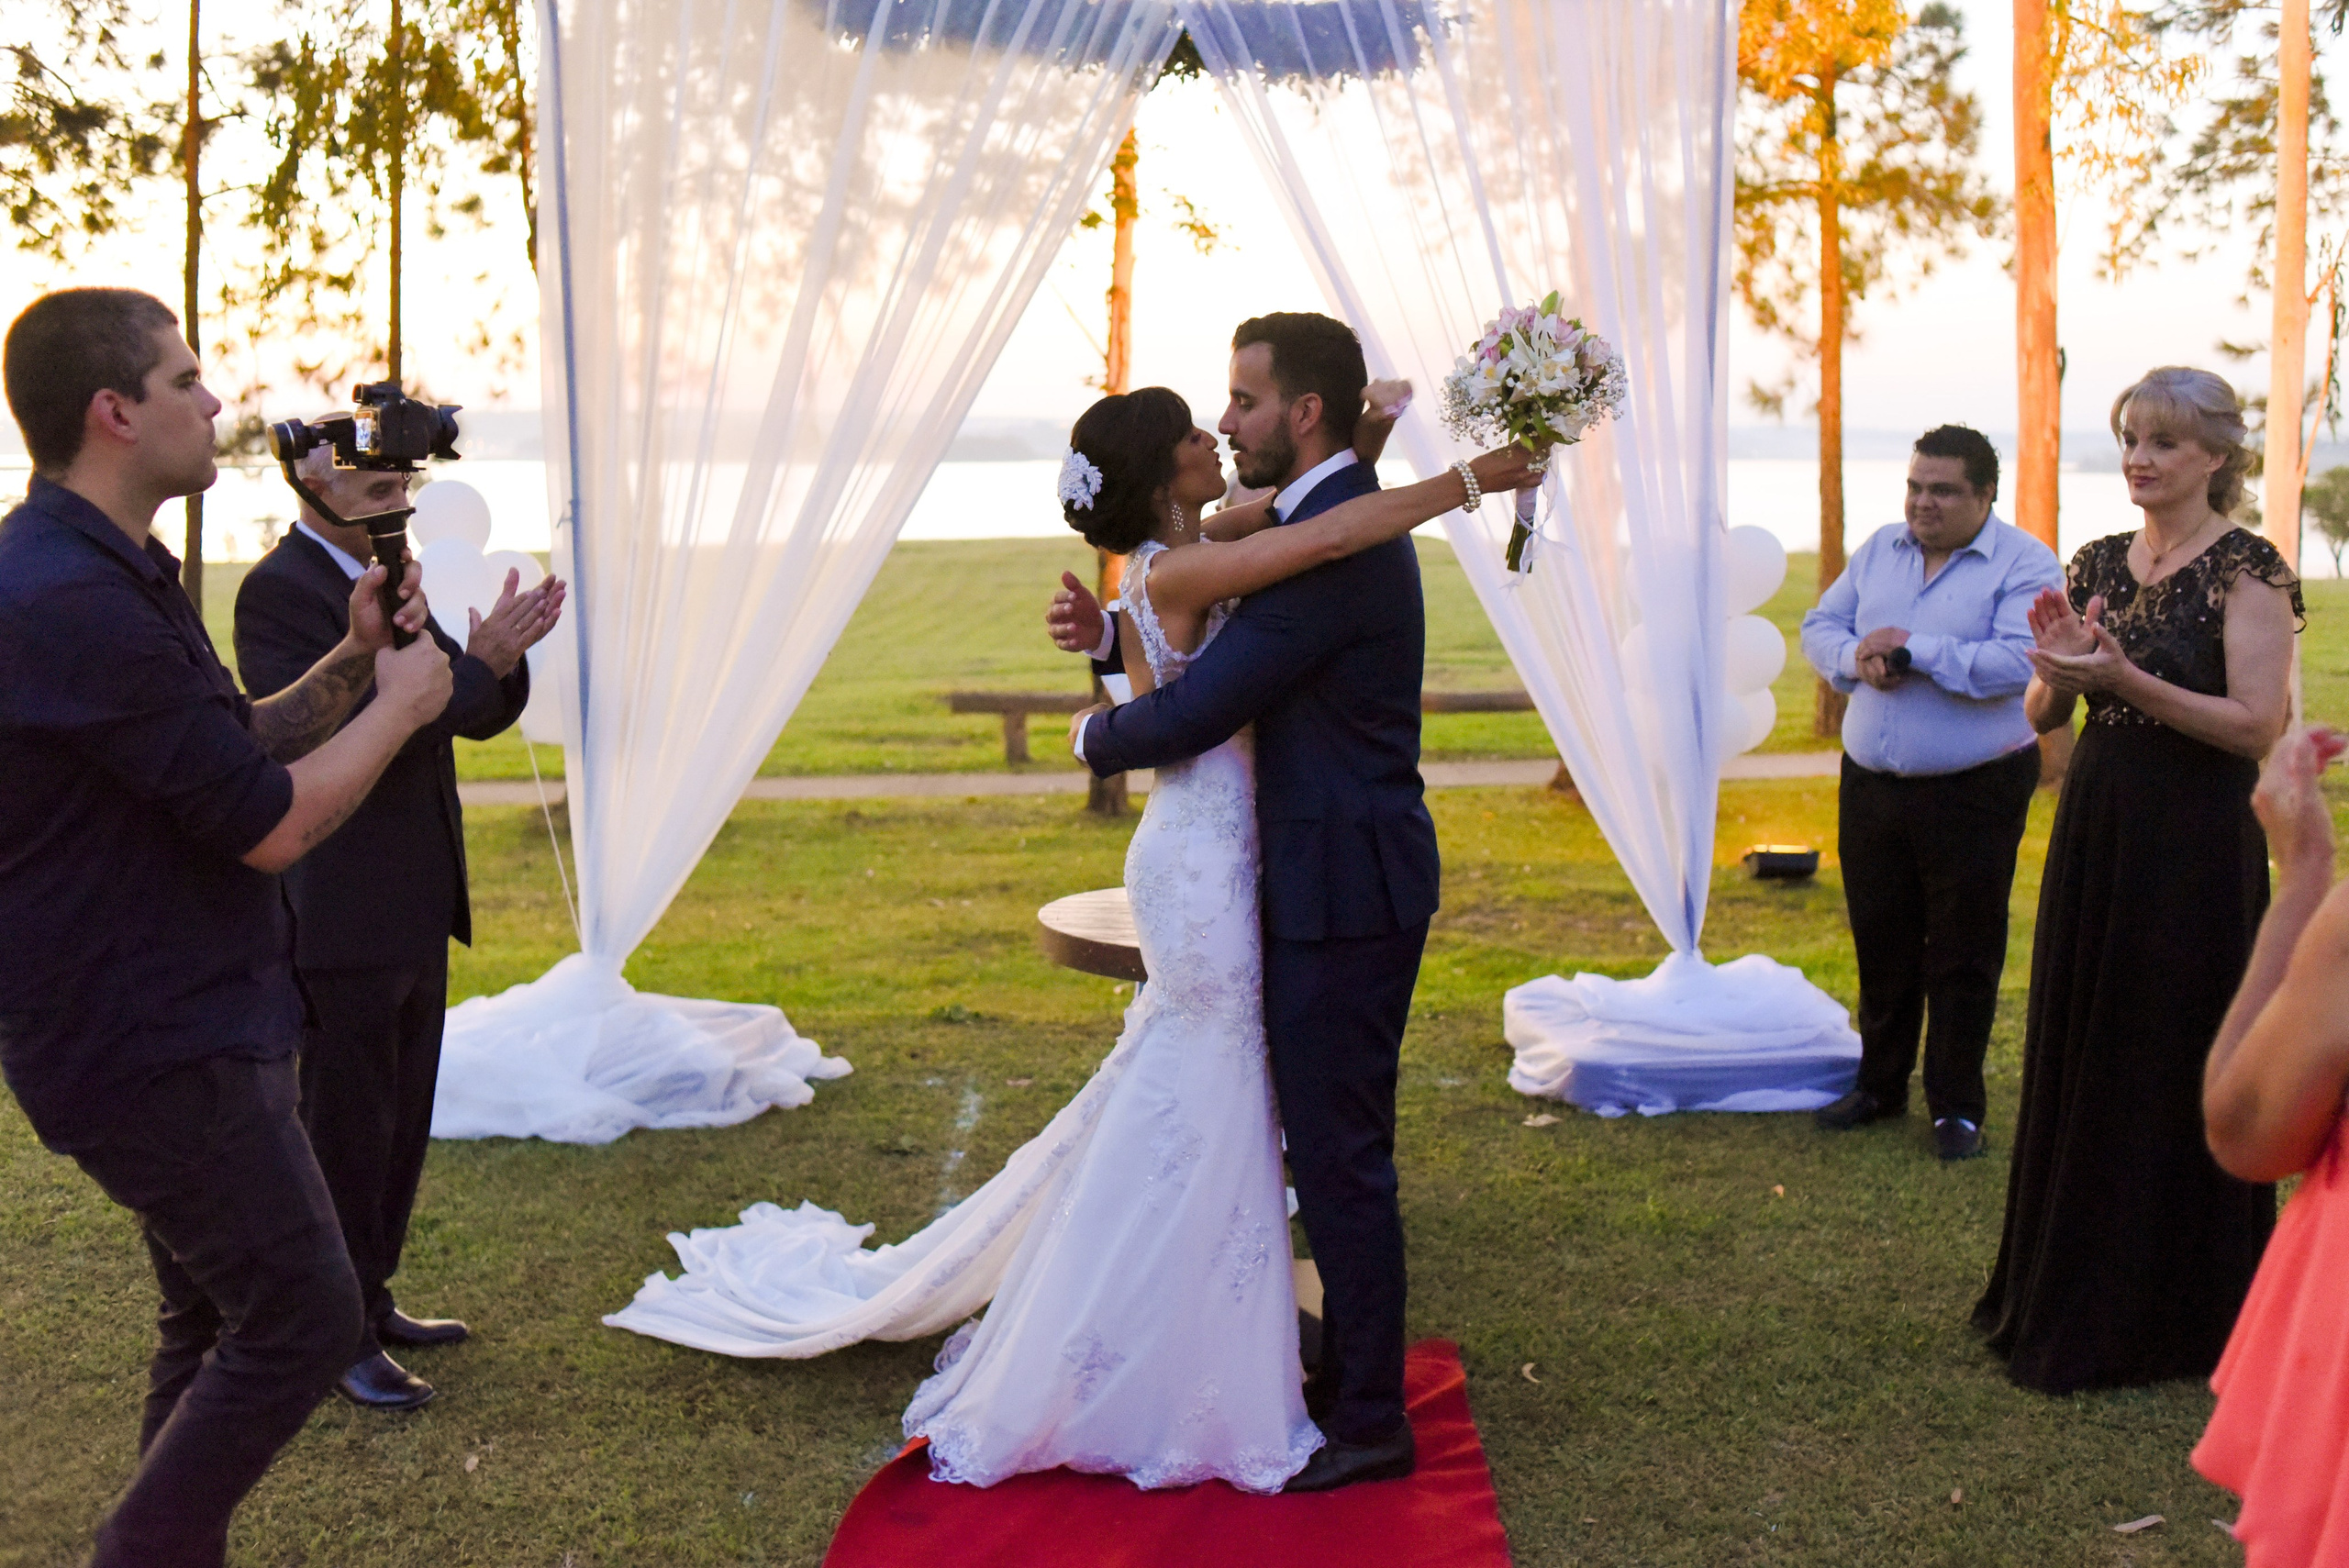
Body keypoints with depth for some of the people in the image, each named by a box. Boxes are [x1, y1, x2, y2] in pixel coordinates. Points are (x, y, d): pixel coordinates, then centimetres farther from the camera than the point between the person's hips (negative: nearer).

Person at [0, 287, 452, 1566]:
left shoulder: (107, 575, 12)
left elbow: (231, 750, 19)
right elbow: (272, 823, -22)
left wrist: (349, 667, 5)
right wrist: (397, 704, -7)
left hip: (176, 1020, 11)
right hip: (152, 1045, -11)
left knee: (221, 1319, 18)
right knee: (302, 1317, -5)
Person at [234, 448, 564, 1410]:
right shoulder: (279, 591, -16)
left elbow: (476, 719, 11)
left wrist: (502, 658, -10)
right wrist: (476, 664, -27)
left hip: (414, 911, 9)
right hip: (342, 923, -9)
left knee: (401, 1124, 18)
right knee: (346, 1133, 3)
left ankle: (372, 1301, 33)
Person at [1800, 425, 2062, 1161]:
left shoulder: (2024, 564, -8)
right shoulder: (1880, 549, 10)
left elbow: (2016, 661, -22)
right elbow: (1819, 627, 12)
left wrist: (1913, 651, -19)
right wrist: (1857, 658, -10)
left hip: (1975, 791, -5)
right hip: (1870, 785, 5)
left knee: (1963, 957, 3)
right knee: (1880, 943, 14)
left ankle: (1957, 1106, 14)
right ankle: (1880, 1083, 29)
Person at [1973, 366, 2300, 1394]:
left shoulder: (2246, 571, -9)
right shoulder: (2099, 565, 10)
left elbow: (2256, 726, -18)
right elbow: (2043, 717, 10)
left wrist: (2124, 678, -25)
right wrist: (2053, 665, -11)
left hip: (2196, 848, -6)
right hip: (2095, 834, 7)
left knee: (2173, 1074, 2)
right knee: (2081, 1062, 13)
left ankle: (2173, 1315, 17)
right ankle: (2072, 1293, 27)